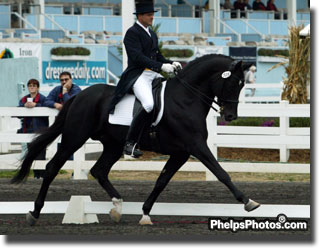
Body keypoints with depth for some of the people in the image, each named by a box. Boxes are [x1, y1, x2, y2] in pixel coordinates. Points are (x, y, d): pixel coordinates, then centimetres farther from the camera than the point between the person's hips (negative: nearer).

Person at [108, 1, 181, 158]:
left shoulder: (152, 34, 22)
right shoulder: (132, 33, -6)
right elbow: (138, 57, -18)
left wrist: (171, 64, 4)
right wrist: (161, 66, -24)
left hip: (153, 75, 9)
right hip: (138, 76, -9)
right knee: (149, 105, -31)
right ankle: (130, 143, -24)